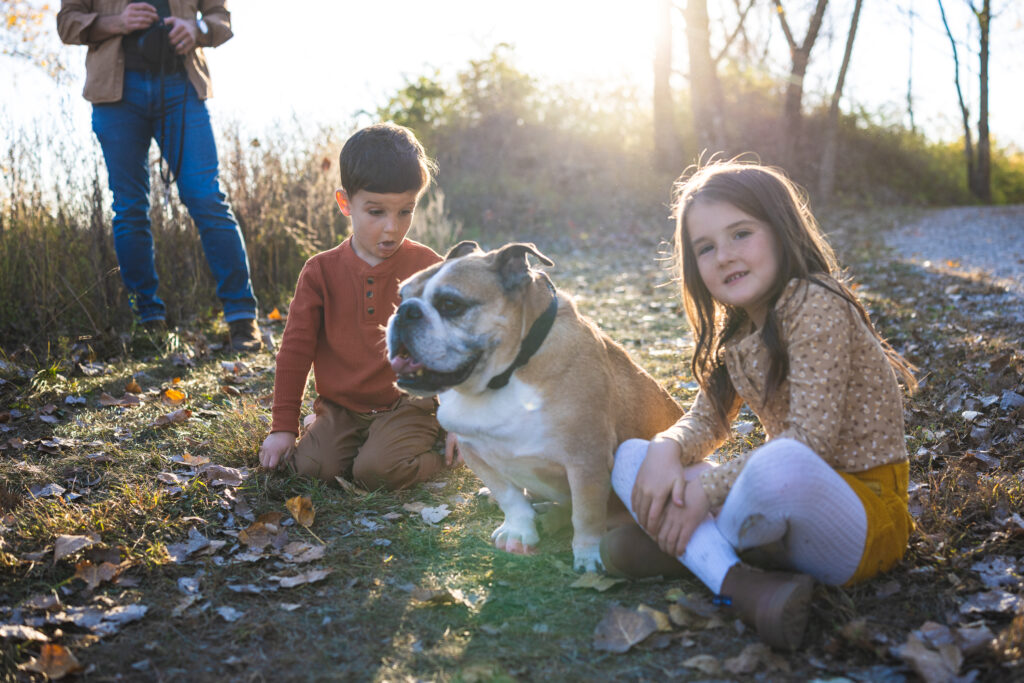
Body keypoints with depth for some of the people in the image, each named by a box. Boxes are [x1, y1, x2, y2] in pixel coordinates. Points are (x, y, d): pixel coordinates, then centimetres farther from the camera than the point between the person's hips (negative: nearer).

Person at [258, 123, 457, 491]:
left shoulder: (427, 267, -1)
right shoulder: (321, 271, 2)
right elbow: (295, 350, 4)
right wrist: (283, 427, 2)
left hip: (407, 405, -3)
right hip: (341, 408, 3)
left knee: (377, 471, -27)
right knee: (313, 466, -20)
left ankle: (439, 451, 3)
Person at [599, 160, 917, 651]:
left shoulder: (816, 305, -15)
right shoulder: (732, 330, 10)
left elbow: (811, 439, -22)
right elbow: (707, 419, 9)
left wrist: (706, 488, -21)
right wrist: (666, 450, -14)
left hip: (865, 510, -8)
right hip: (796, 503, 8)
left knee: (782, 464, -43)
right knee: (629, 457, -2)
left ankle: (686, 550, -11)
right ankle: (740, 585, -24)